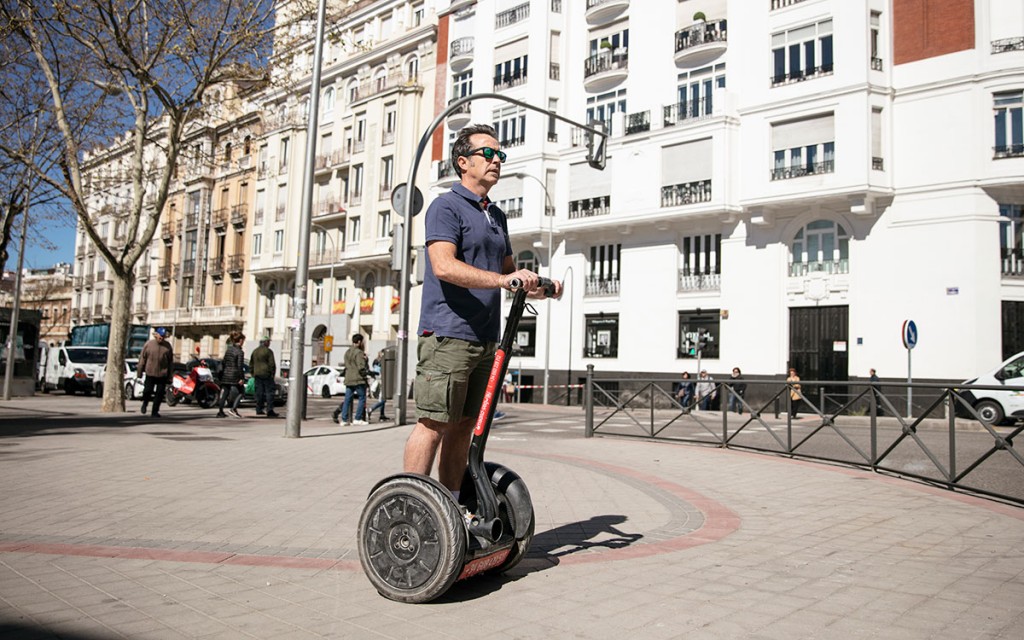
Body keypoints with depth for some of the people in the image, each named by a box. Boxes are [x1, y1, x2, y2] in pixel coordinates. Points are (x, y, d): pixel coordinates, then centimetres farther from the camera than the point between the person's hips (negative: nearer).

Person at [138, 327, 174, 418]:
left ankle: (155, 411, 9)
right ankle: (145, 403, 32)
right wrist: (140, 369, 3)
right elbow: (142, 357, 4)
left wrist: (169, 373, 9)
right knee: (148, 390, 1)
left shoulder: (167, 345, 5)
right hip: (150, 373, -1)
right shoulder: (149, 344, -1)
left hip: (162, 374, 1)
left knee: (160, 393, 0)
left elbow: (170, 360, 11)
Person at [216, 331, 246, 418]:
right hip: (234, 375, -7)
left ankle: (220, 411, 8)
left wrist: (221, 372, 19)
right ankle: (233, 408, -7)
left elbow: (223, 362, 12)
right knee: (239, 392, 6)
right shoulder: (240, 352, -11)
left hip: (225, 374, 7)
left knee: (224, 393, 9)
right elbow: (240, 366, -15)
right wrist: (242, 378, -13)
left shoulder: (228, 349, 10)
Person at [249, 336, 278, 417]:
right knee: (269, 392, -4)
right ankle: (269, 410, -11)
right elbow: (272, 364, -11)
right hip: (266, 374, -6)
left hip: (257, 375, 6)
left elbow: (251, 364, 18)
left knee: (259, 392, 9)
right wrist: (272, 374, -2)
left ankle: (259, 410, 9)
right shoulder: (268, 351, -8)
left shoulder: (255, 351, 12)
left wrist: (253, 374, 23)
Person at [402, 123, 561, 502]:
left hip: (485, 338, 8)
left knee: (464, 425, 11)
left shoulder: (497, 216, 22)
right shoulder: (447, 206, -4)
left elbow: (508, 269, 31)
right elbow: (444, 266, -20)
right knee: (434, 423, -7)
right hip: (448, 334, -8)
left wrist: (536, 286, 10)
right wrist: (503, 280, -29)